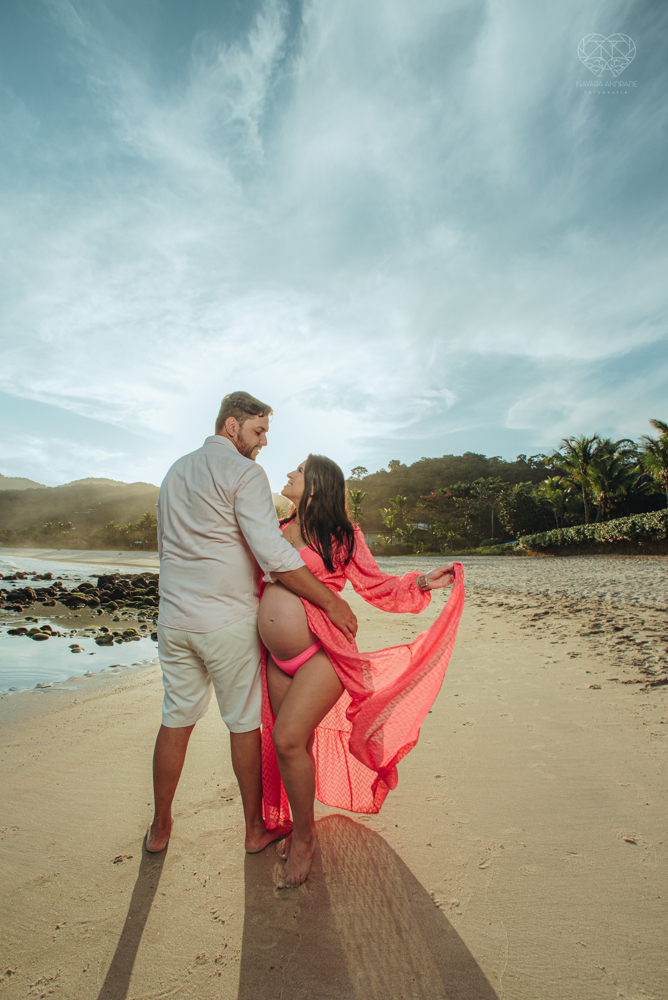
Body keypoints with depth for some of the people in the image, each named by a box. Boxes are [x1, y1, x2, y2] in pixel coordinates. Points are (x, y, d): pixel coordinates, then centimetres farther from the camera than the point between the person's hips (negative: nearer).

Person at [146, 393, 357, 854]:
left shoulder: (176, 471, 14)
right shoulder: (244, 472, -12)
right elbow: (275, 555, -22)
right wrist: (332, 601, -18)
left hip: (175, 619, 7)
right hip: (229, 621, -6)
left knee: (176, 720, 18)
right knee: (244, 724, 10)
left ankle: (160, 827, 35)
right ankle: (256, 829, 29)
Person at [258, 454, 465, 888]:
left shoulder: (342, 535, -4)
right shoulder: (279, 530, 10)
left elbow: (376, 586, -2)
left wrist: (421, 583, -14)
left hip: (321, 655, -5)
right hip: (279, 659, 6)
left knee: (289, 740, -10)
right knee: (291, 744, 13)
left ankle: (304, 836, 17)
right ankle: (301, 824, 39)